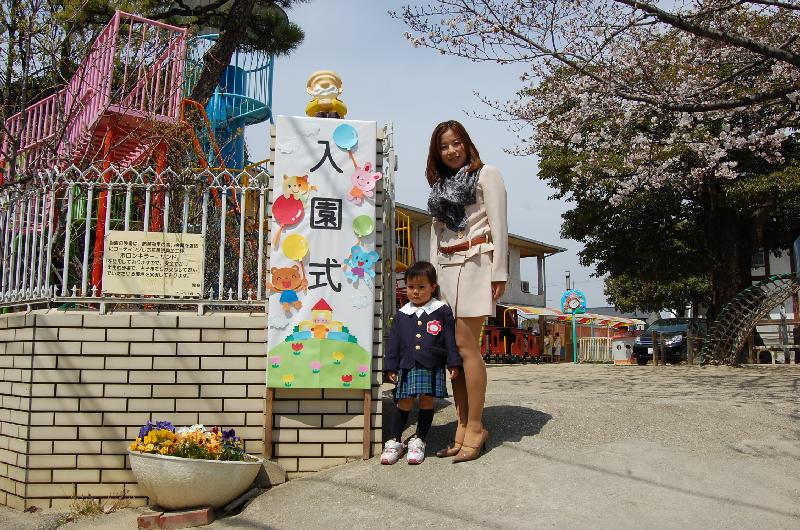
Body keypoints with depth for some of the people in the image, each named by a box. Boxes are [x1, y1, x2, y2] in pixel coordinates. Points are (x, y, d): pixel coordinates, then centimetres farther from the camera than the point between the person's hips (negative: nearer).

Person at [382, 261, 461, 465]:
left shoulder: (442, 311, 1)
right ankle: (395, 441, 15)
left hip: (432, 367, -1)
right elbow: (393, 341, 10)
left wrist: (453, 364, -3)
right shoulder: (402, 314, 8)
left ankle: (418, 440, 20)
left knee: (427, 402, 5)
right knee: (404, 403, 2)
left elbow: (450, 339, 1)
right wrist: (391, 367, 5)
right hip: (407, 367, 1)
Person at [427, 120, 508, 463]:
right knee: (454, 349, 2)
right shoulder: (439, 186, 22)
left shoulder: (485, 175, 4)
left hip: (474, 264, -6)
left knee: (465, 346, -11)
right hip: (446, 268, 6)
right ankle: (463, 428, 7)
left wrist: (499, 272, -11)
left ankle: (475, 428, -2)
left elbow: (498, 225, -4)